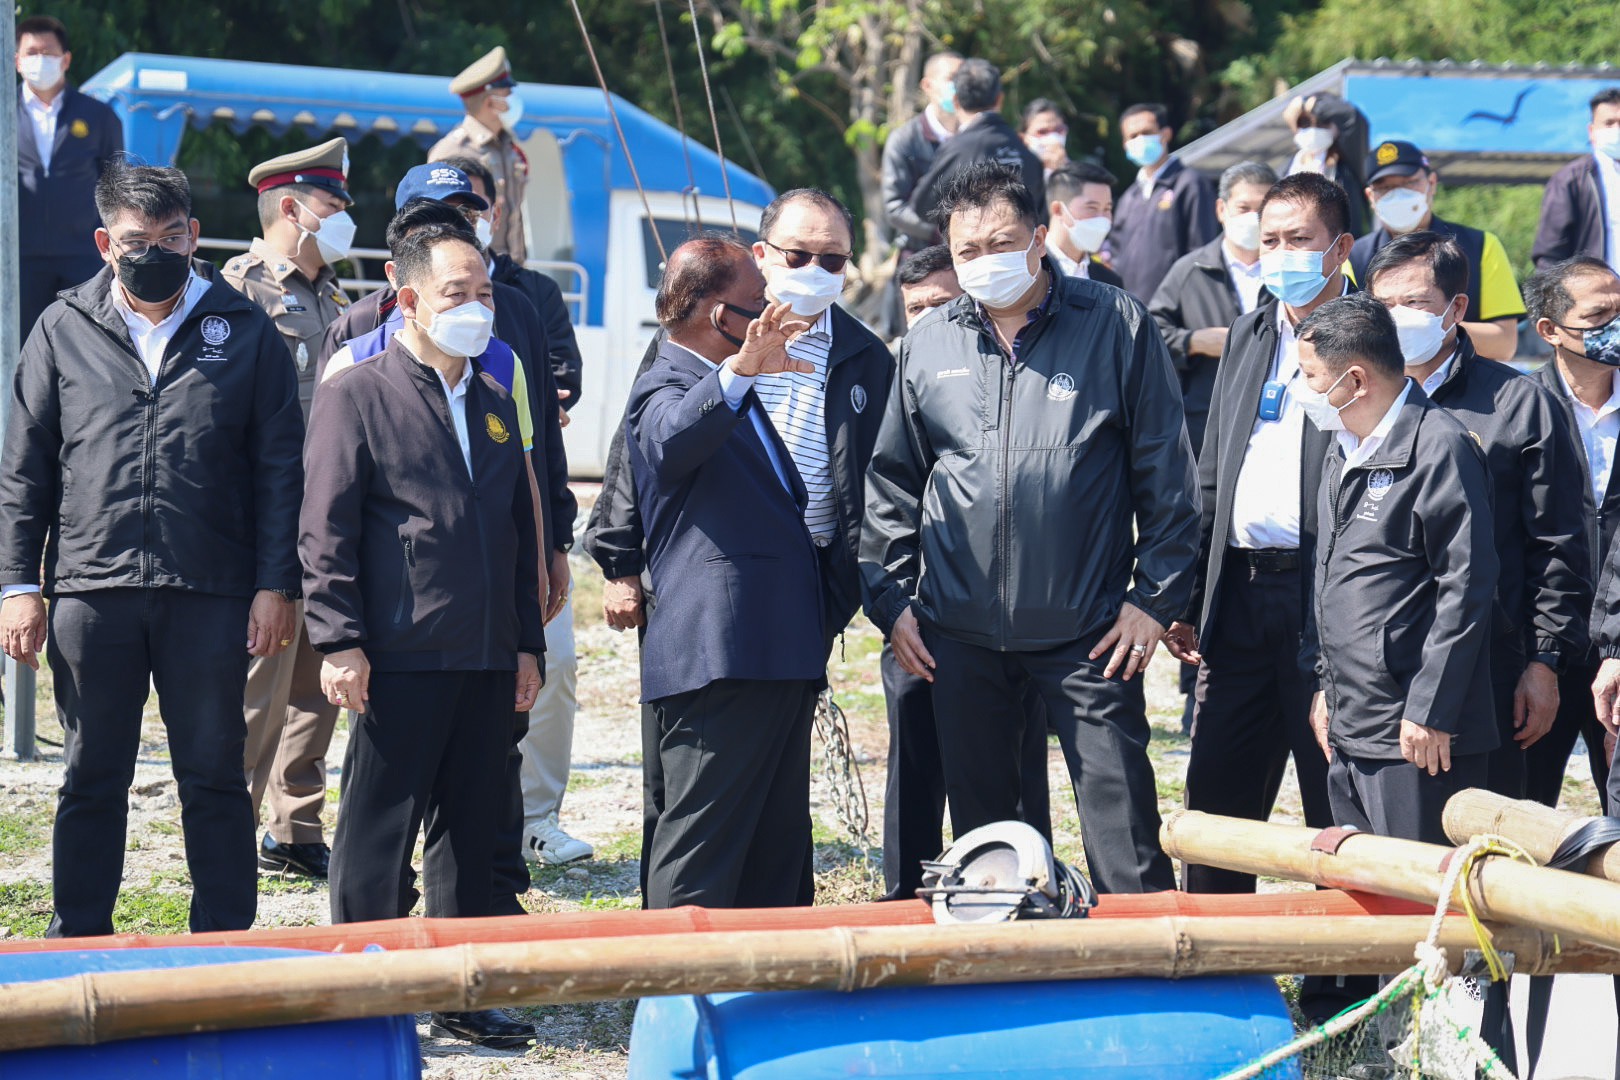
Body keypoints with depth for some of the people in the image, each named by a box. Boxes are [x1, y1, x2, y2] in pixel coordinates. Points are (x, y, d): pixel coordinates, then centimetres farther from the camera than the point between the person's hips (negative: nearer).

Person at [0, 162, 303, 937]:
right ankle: (76, 951, 18)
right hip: (89, 590, 1)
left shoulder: (244, 333, 6)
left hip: (211, 596, -1)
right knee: (91, 782, 9)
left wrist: (275, 585, -1)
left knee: (214, 779, 5)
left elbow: (280, 468, 6)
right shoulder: (63, 332, 8)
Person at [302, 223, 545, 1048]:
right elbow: (325, 530, -7)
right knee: (380, 835, -1)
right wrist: (340, 642, -14)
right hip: (401, 660, -6)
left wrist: (528, 643, 16)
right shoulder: (357, 395, -3)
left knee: (471, 833, 10)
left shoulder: (494, 403, 17)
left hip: (488, 663, 6)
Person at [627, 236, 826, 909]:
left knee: (778, 859, 13)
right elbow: (673, 439, -35)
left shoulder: (737, 393, 23)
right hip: (718, 656, -10)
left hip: (780, 656, 10)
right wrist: (740, 370, -49)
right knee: (701, 854, -9)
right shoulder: (666, 388, -7)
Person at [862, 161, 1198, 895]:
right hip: (959, 632, 3)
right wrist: (890, 601, 6)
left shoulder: (1115, 325, -2)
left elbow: (1165, 471, -1)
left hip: (1088, 631, -3)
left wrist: (1155, 596, -5)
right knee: (979, 822, 12)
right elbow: (891, 483, 13)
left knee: (1121, 821, -5)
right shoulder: (928, 344, 7)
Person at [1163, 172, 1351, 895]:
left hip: (1329, 599, -6)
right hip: (1240, 597, 6)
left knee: (1336, 813, 1)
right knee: (1214, 805, 8)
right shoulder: (1248, 335, 18)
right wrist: (1187, 602, 13)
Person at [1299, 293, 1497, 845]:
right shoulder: (1345, 450, 16)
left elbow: (1466, 587, -15)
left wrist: (1429, 711, -17)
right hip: (1349, 728, 9)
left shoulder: (1440, 448, -12)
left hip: (1418, 737, -9)